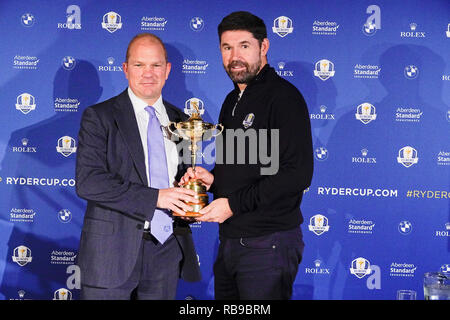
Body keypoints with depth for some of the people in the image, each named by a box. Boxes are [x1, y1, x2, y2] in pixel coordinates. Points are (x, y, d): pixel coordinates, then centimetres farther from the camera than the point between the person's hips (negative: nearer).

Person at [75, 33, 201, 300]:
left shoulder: (180, 121, 12)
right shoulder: (99, 117, -3)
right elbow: (87, 182, -15)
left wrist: (191, 195, -4)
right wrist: (154, 197, -19)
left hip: (167, 248, 4)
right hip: (114, 250, -4)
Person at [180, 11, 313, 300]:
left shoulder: (283, 96, -12)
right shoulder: (233, 101, 16)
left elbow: (298, 174, -21)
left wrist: (234, 203, -19)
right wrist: (213, 179, 3)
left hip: (268, 244, -8)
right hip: (230, 240, 8)